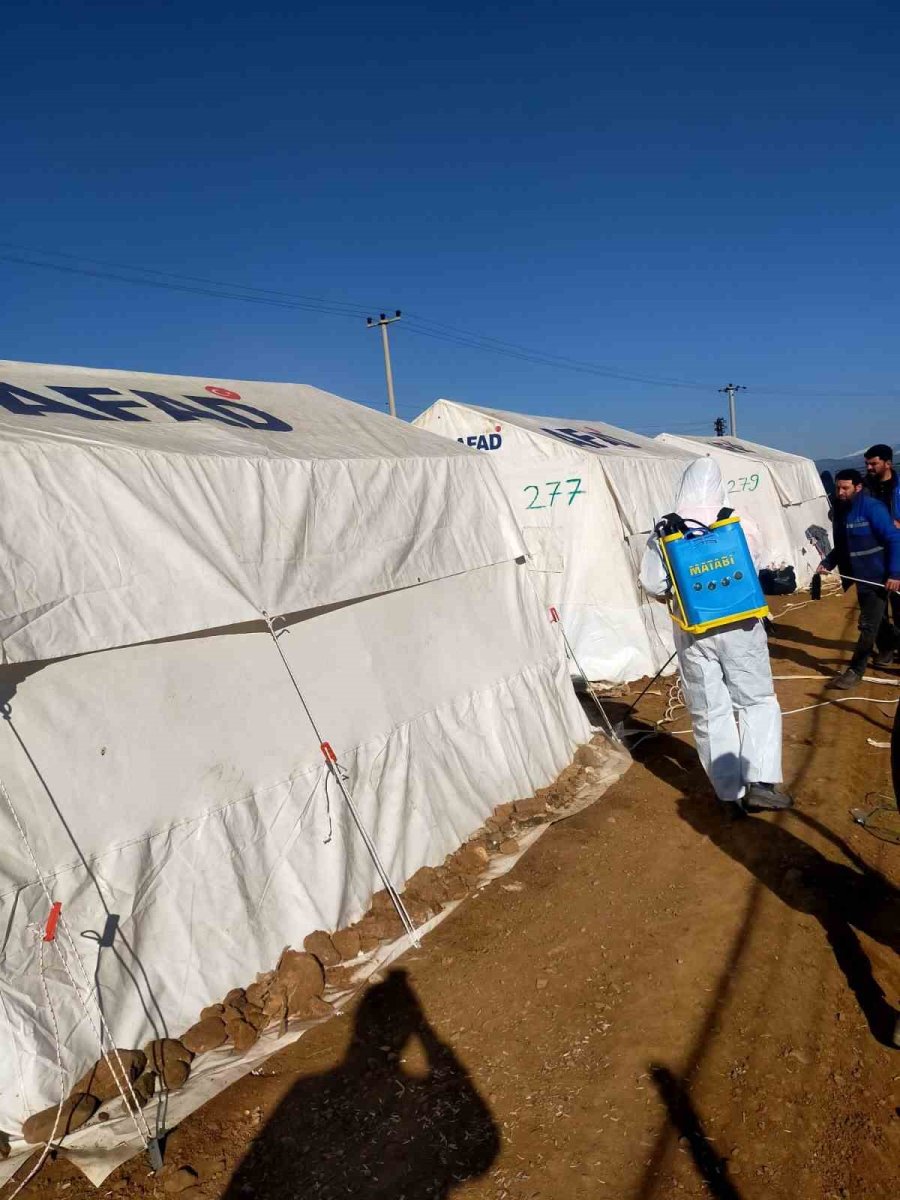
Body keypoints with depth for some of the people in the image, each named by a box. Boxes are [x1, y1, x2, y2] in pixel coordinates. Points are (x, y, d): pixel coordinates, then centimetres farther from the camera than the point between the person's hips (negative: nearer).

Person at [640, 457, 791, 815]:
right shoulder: (742, 526, -6)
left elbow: (653, 586, -6)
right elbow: (759, 574, 6)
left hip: (692, 634, 1)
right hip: (739, 627, 0)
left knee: (709, 713, 9)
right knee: (758, 701, 15)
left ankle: (731, 794, 14)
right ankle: (759, 782, 6)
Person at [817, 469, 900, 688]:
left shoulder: (872, 508, -17)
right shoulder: (840, 512, 6)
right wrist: (827, 563, -2)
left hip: (877, 576, -7)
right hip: (862, 576, 7)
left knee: (868, 624, -5)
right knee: (876, 618, 23)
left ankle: (856, 669, 0)